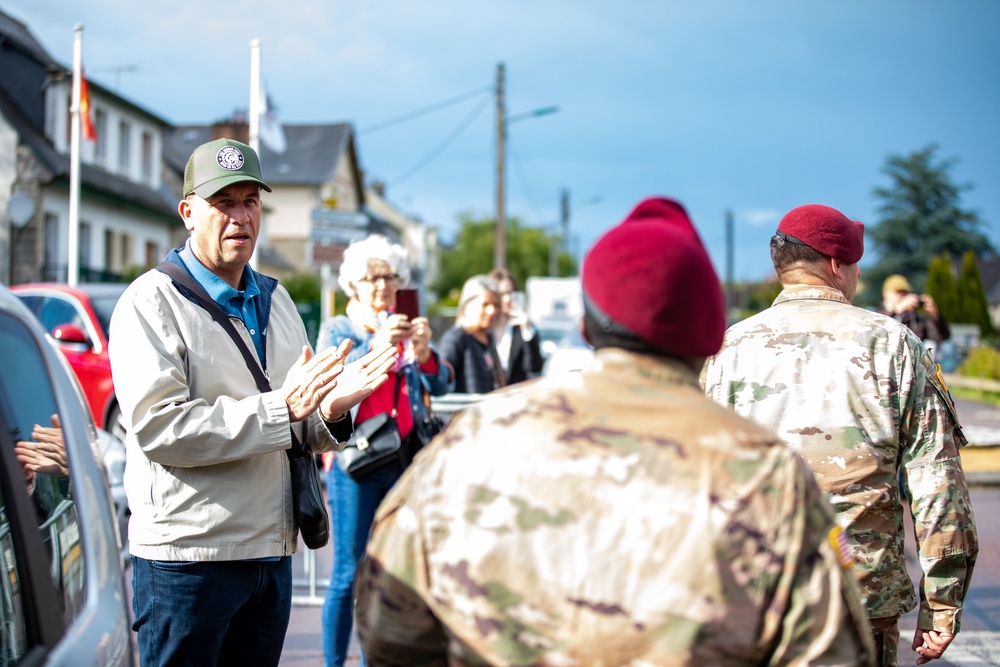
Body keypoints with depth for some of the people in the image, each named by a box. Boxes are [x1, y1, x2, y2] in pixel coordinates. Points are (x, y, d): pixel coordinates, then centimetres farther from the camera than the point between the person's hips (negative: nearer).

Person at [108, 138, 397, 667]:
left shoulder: (276, 299, 16)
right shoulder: (152, 301, -7)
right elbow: (157, 427, -20)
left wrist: (331, 411, -5)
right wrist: (281, 408, -23)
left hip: (271, 555, 7)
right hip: (186, 558, -7)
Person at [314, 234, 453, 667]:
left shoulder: (408, 329, 15)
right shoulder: (337, 330, 6)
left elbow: (440, 386, 4)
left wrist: (423, 353, -17)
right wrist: (376, 345, -25)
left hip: (404, 461, 4)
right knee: (349, 572, -6)